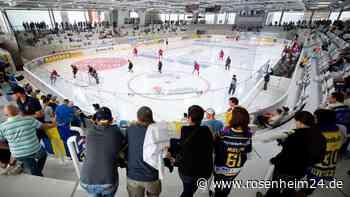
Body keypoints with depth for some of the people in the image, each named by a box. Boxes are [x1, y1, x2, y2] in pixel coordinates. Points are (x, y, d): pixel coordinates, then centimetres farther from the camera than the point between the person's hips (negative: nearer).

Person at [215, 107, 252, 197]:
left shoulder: (224, 133, -30)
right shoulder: (247, 134, -17)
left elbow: (216, 149, -19)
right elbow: (248, 150, -3)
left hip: (221, 168, -3)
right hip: (236, 169, 3)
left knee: (218, 188, 24)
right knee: (228, 185, 31)